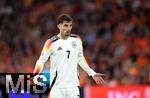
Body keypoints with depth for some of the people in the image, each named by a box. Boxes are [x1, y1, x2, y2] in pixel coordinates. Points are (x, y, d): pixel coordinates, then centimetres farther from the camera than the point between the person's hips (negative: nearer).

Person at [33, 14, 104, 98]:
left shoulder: (77, 40, 6)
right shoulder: (51, 43, -7)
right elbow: (41, 60, -4)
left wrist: (92, 73, 16)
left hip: (73, 85, 3)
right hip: (57, 86, -3)